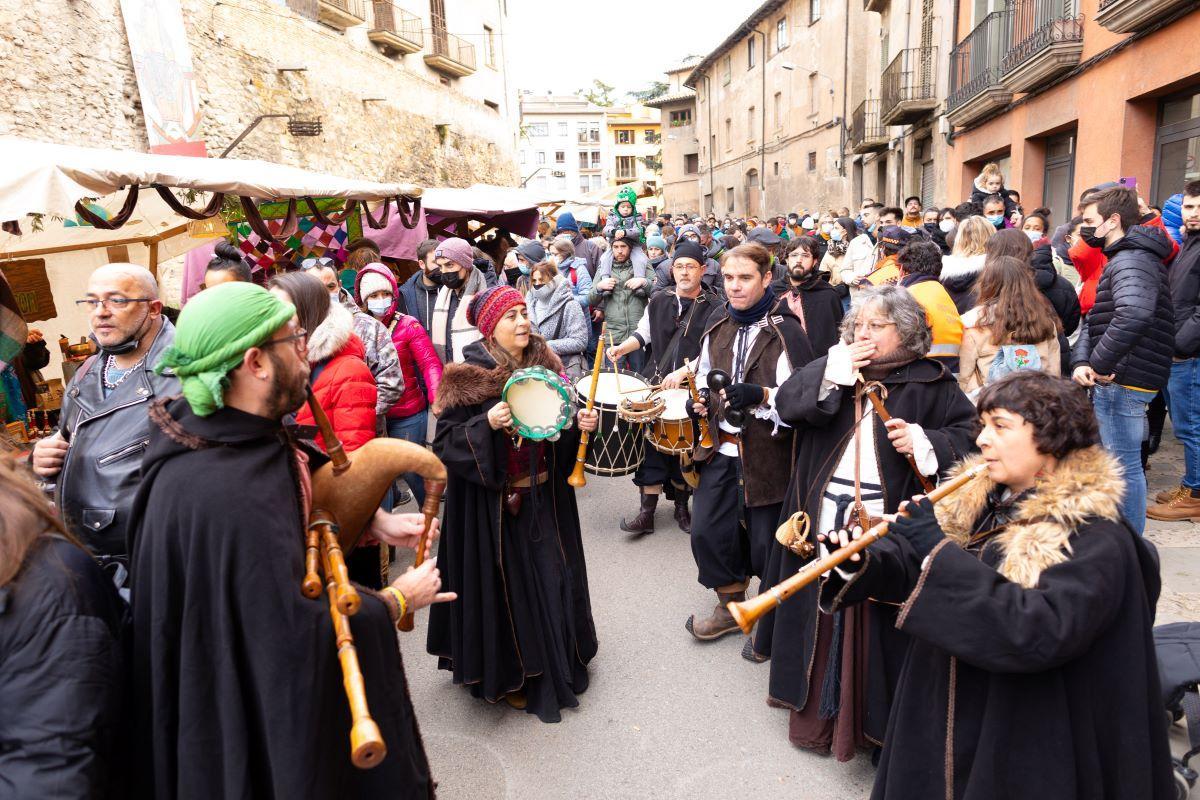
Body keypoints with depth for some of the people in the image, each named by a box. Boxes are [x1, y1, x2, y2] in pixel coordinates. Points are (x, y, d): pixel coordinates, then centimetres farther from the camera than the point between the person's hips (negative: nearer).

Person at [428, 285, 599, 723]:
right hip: (492, 503, -5)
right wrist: (487, 423, -28)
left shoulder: (545, 365, 3)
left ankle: (559, 661, 37)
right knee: (504, 585, 6)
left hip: (544, 498, 5)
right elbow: (445, 442, -14)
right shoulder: (469, 376, -13)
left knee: (551, 578, 15)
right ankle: (508, 675, 27)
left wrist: (579, 422, -6)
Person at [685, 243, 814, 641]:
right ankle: (730, 607, 31)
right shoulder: (717, 331, 10)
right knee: (706, 532, 7)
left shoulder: (786, 332, -11)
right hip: (721, 450, 6)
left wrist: (762, 395, -30)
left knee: (766, 541, 5)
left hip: (768, 454, -6)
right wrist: (700, 402, 3)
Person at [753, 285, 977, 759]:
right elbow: (787, 404, -1)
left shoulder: (930, 383, 2)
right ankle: (819, 715, 30)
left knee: (877, 630, 2)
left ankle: (879, 724, 22)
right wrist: (831, 374, -11)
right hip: (823, 523, 3)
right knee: (823, 624, 12)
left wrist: (924, 440, -17)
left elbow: (967, 434, -1)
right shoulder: (835, 366, 11)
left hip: (886, 529, -3)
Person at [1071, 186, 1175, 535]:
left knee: (1124, 466, -1)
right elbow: (1095, 318, 14)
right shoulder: (1125, 257, 17)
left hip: (1122, 381, -11)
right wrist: (1081, 361, -3)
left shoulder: (1131, 260, -17)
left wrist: (1100, 364, -26)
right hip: (1115, 380, 11)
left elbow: (1134, 314, -38)